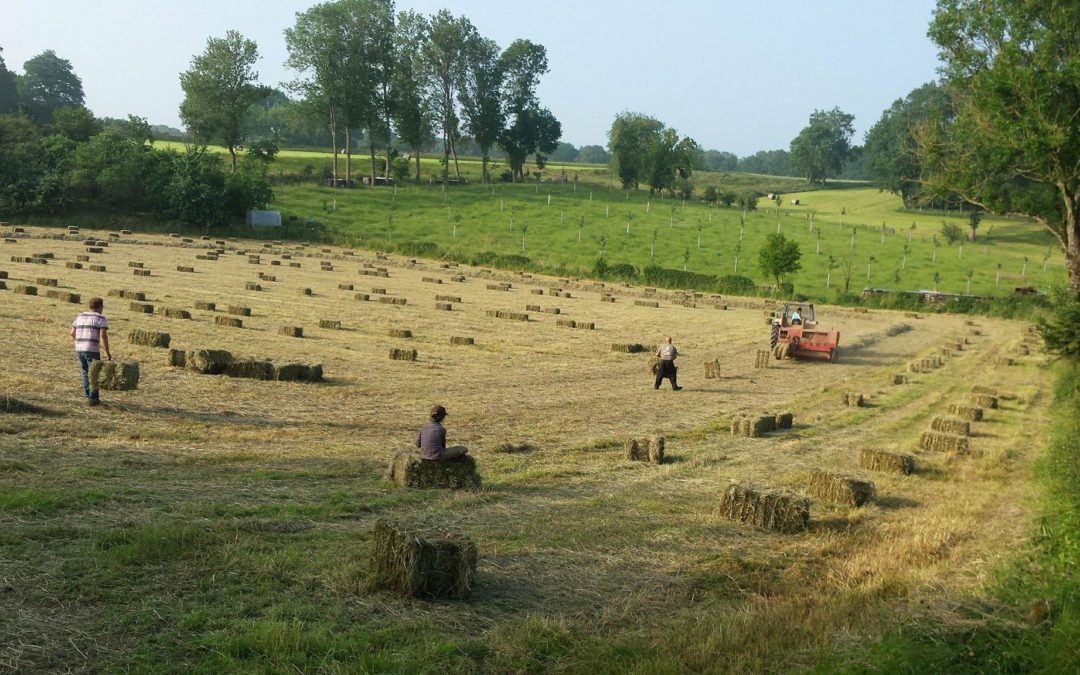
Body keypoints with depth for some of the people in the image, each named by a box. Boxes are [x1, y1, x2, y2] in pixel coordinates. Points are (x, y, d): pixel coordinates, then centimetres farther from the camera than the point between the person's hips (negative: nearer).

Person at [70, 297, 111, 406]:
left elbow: (72, 333, 14)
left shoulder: (80, 317, 13)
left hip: (79, 349, 6)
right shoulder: (101, 319, -5)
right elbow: (103, 335, -16)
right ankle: (92, 398, 4)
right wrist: (107, 352, -10)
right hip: (92, 350, -5)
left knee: (85, 372, 21)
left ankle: (88, 395, 21)